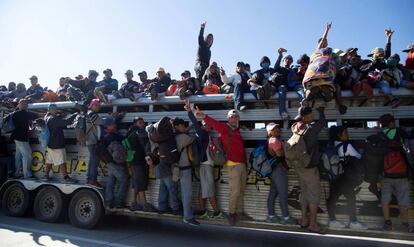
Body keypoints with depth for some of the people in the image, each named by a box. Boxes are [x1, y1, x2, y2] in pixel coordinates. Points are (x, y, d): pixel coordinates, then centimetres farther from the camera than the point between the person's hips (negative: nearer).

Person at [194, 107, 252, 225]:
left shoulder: (237, 130, 17)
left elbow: (240, 147, 15)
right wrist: (204, 116, -42)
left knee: (241, 190, 14)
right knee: (235, 191, -5)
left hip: (242, 164, 8)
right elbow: (215, 123, -24)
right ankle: (231, 214, 11)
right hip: (233, 164, -8)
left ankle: (240, 212, 25)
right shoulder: (225, 128, -5)